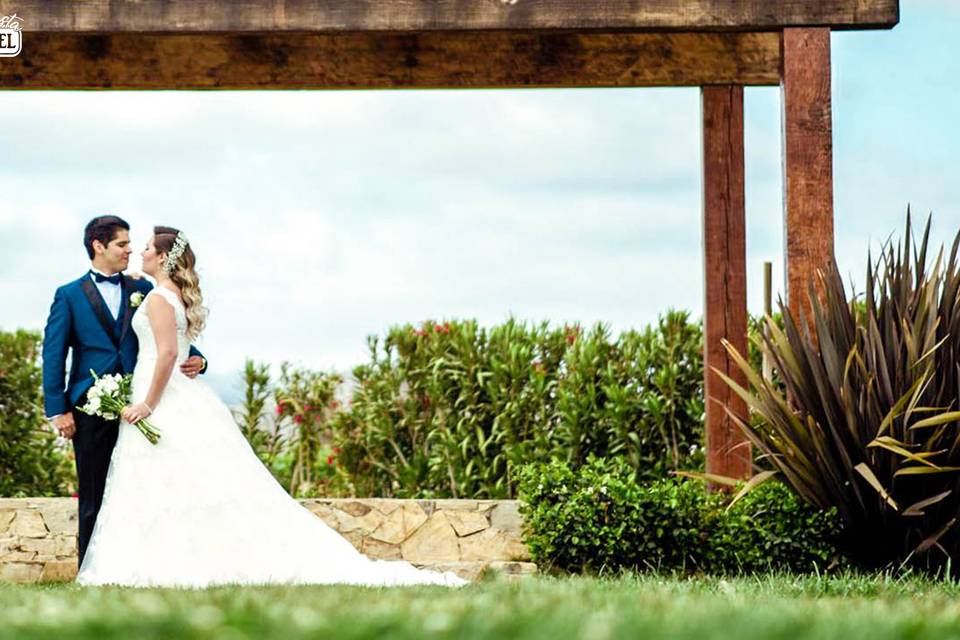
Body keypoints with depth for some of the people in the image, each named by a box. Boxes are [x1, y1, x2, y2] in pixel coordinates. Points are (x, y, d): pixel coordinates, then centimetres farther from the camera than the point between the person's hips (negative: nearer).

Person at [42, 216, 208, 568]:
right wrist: (58, 410, -6)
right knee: (93, 500, 1)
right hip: (91, 409, -2)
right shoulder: (69, 296, 6)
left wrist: (196, 359, -6)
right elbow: (53, 355, 2)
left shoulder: (142, 290, 13)